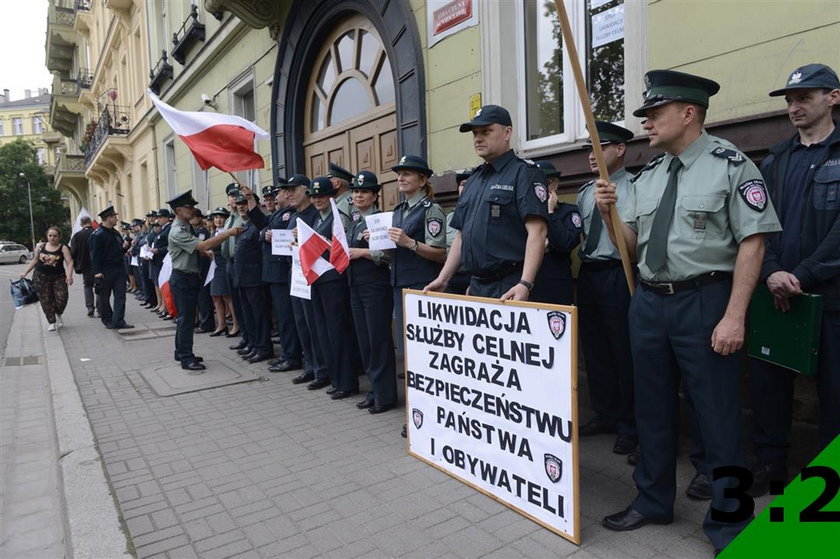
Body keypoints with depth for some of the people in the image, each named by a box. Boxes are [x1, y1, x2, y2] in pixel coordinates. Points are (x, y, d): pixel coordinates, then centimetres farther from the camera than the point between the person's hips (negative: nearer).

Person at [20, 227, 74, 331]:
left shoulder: (63, 248, -4)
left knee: (61, 298, -12)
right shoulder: (40, 246, 5)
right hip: (41, 277, 2)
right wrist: (25, 272, 15)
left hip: (59, 277, -2)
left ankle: (58, 316, 19)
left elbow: (69, 262, -12)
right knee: (46, 300, 1)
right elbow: (35, 260, 16)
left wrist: (69, 276, -25)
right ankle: (52, 322, 9)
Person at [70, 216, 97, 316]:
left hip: (85, 266, 1)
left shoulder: (76, 235, -5)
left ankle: (90, 307, 3)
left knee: (87, 286, 15)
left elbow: (73, 252, -4)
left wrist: (77, 266, 3)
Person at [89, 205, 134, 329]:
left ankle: (118, 321, 5)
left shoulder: (115, 233, 13)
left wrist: (124, 247, 0)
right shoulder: (98, 234, -11)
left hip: (119, 269, 7)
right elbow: (94, 254, -16)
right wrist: (97, 271, -21)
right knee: (104, 297, 7)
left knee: (120, 296, 3)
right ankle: (107, 320, 19)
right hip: (105, 271, -7)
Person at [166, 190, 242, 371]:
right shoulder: (177, 232, -20)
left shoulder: (187, 227, 9)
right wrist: (228, 233, -30)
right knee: (186, 318, -4)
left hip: (191, 277, 9)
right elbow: (203, 245, -30)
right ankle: (186, 359, 3)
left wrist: (204, 252, 1)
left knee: (186, 317, 17)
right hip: (182, 278, -9)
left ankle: (181, 352, 28)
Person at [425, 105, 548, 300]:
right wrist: (443, 279, 12)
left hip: (510, 290, -7)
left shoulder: (524, 173, -6)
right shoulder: (472, 181, 17)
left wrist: (525, 284, -27)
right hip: (476, 286, 7)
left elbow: (536, 232, -17)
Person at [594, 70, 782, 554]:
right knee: (654, 408, 15)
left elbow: (752, 243, -11)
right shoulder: (647, 177, 12)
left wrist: (734, 316, -18)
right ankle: (654, 501, 33)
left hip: (705, 302, -6)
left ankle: (728, 522, 23)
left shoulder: (731, 165, -6)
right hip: (649, 301, 6)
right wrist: (609, 213, -2)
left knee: (717, 416, 3)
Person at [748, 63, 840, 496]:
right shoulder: (775, 160, 13)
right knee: (768, 379, 8)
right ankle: (769, 463, 23)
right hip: (775, 292, 4)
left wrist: (802, 277, -16)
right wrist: (772, 273, -9)